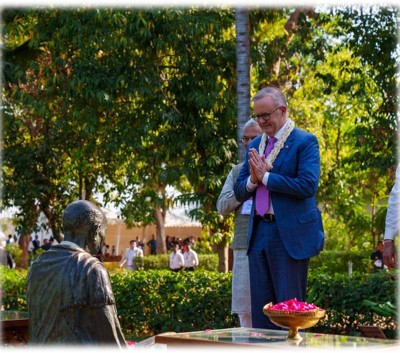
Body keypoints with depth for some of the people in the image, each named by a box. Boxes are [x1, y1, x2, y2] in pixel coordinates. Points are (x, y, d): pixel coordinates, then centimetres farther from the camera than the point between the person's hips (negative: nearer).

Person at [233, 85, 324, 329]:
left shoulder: (305, 142, -4)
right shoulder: (255, 145, 16)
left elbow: (308, 185, -17)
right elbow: (239, 192, 15)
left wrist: (265, 176, -12)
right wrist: (252, 180, -8)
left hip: (290, 235, -6)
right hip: (259, 234, 7)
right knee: (260, 310, 8)